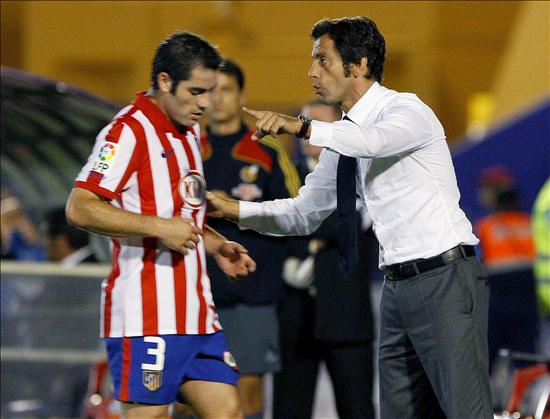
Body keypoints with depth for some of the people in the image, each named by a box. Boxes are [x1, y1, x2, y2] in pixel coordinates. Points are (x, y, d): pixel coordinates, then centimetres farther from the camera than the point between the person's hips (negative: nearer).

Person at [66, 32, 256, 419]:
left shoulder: (190, 132, 18)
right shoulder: (128, 132, -10)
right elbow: (79, 209, -19)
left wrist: (215, 246, 15)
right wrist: (158, 227, -23)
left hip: (196, 313, 9)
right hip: (148, 317, -9)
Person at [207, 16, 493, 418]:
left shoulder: (407, 111, -10)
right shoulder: (343, 140, 14)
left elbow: (373, 141, -34)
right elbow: (303, 214, 19)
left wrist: (301, 127, -44)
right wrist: (234, 210, 7)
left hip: (446, 279, -9)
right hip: (399, 285, 9)